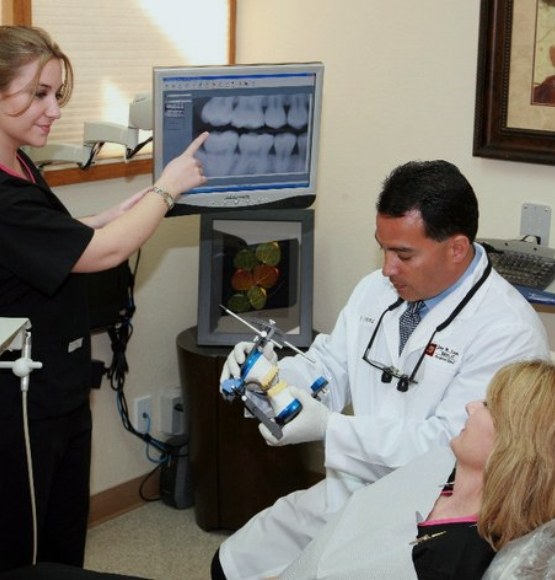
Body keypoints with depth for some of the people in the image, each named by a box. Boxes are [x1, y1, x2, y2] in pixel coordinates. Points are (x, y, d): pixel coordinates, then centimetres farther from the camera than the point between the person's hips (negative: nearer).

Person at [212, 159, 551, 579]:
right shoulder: (377, 289, 2)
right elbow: (329, 372, 10)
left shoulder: (508, 332, -22)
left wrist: (329, 428, -27)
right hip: (345, 492, 7)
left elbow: (447, 445, -25)